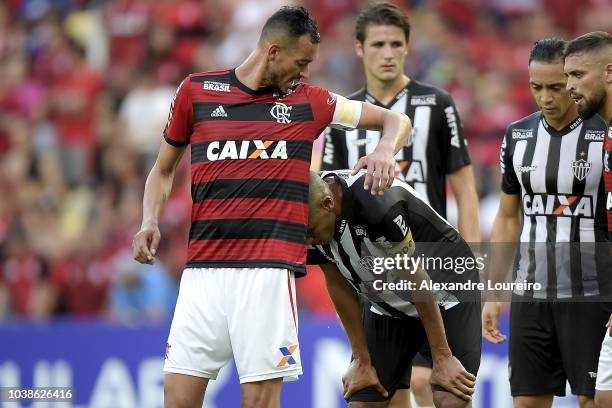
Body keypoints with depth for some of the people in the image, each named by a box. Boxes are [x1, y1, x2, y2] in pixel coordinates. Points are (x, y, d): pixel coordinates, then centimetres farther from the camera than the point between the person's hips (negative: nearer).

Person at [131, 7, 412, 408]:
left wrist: (385, 151, -5)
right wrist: (150, 221, 1)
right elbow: (164, 169, 19)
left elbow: (397, 120, 17)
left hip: (269, 269, -1)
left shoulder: (308, 101, 10)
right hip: (203, 268, 1)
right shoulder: (197, 90, 9)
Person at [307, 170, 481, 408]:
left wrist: (442, 358, -17)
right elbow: (339, 288, -2)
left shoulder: (377, 203, -34)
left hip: (445, 297, -6)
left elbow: (415, 280, -25)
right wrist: (361, 359, 1)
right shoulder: (310, 223, -15)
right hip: (387, 306, 6)